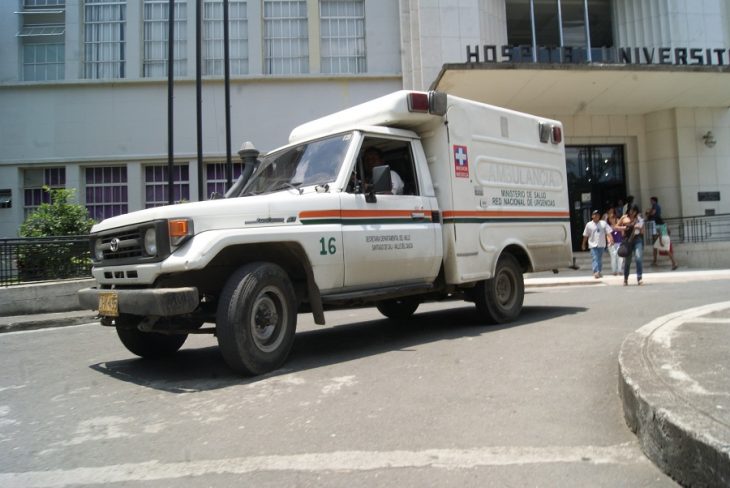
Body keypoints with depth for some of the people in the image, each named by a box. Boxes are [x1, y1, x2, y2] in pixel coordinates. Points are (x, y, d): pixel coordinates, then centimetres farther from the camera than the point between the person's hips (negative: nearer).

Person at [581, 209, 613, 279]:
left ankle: (599, 272, 24)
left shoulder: (603, 223, 2)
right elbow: (585, 236, 5)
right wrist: (584, 244, 9)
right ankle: (596, 272, -21)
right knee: (594, 259, -12)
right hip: (593, 245, -2)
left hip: (601, 244, 2)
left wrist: (611, 239, -19)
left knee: (600, 259, 13)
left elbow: (608, 232, -4)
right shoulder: (589, 225, -1)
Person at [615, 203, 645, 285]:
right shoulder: (624, 218, 7)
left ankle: (639, 278, -12)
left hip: (637, 239, 0)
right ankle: (625, 279, 22)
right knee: (627, 260, 6)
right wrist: (624, 228, -6)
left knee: (639, 258, -15)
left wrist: (639, 228, -9)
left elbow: (642, 231, 12)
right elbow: (616, 227, 12)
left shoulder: (639, 218, 8)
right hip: (627, 240, 0)